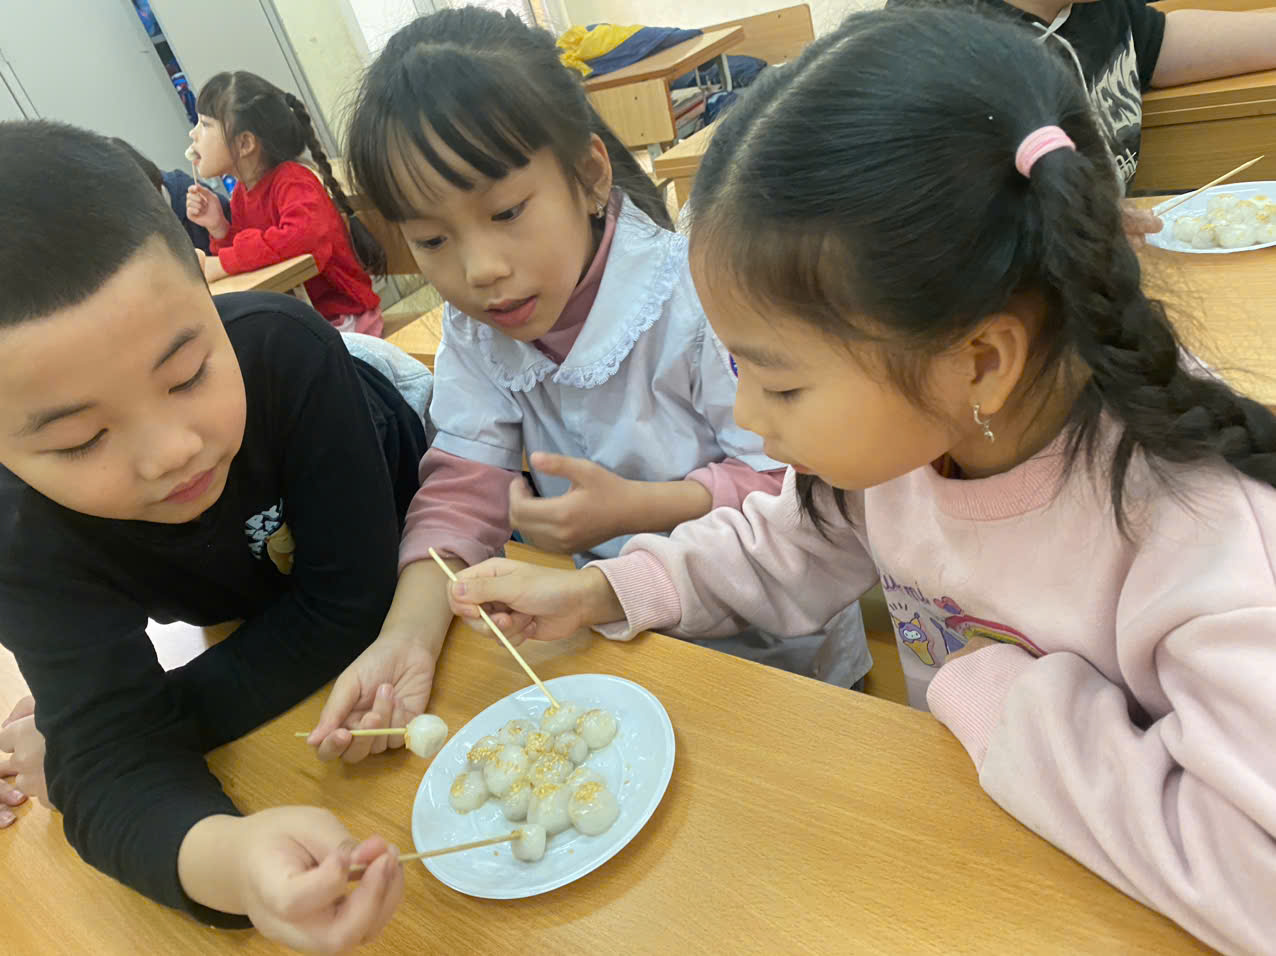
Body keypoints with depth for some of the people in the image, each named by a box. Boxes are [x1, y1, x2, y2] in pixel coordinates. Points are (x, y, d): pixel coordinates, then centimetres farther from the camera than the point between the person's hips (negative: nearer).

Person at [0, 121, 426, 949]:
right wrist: (225, 859, -64)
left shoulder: (287, 348, -43)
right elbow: (113, 760, -40)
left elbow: (349, 601, -38)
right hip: (266, 624, 1)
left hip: (405, 543, -1)